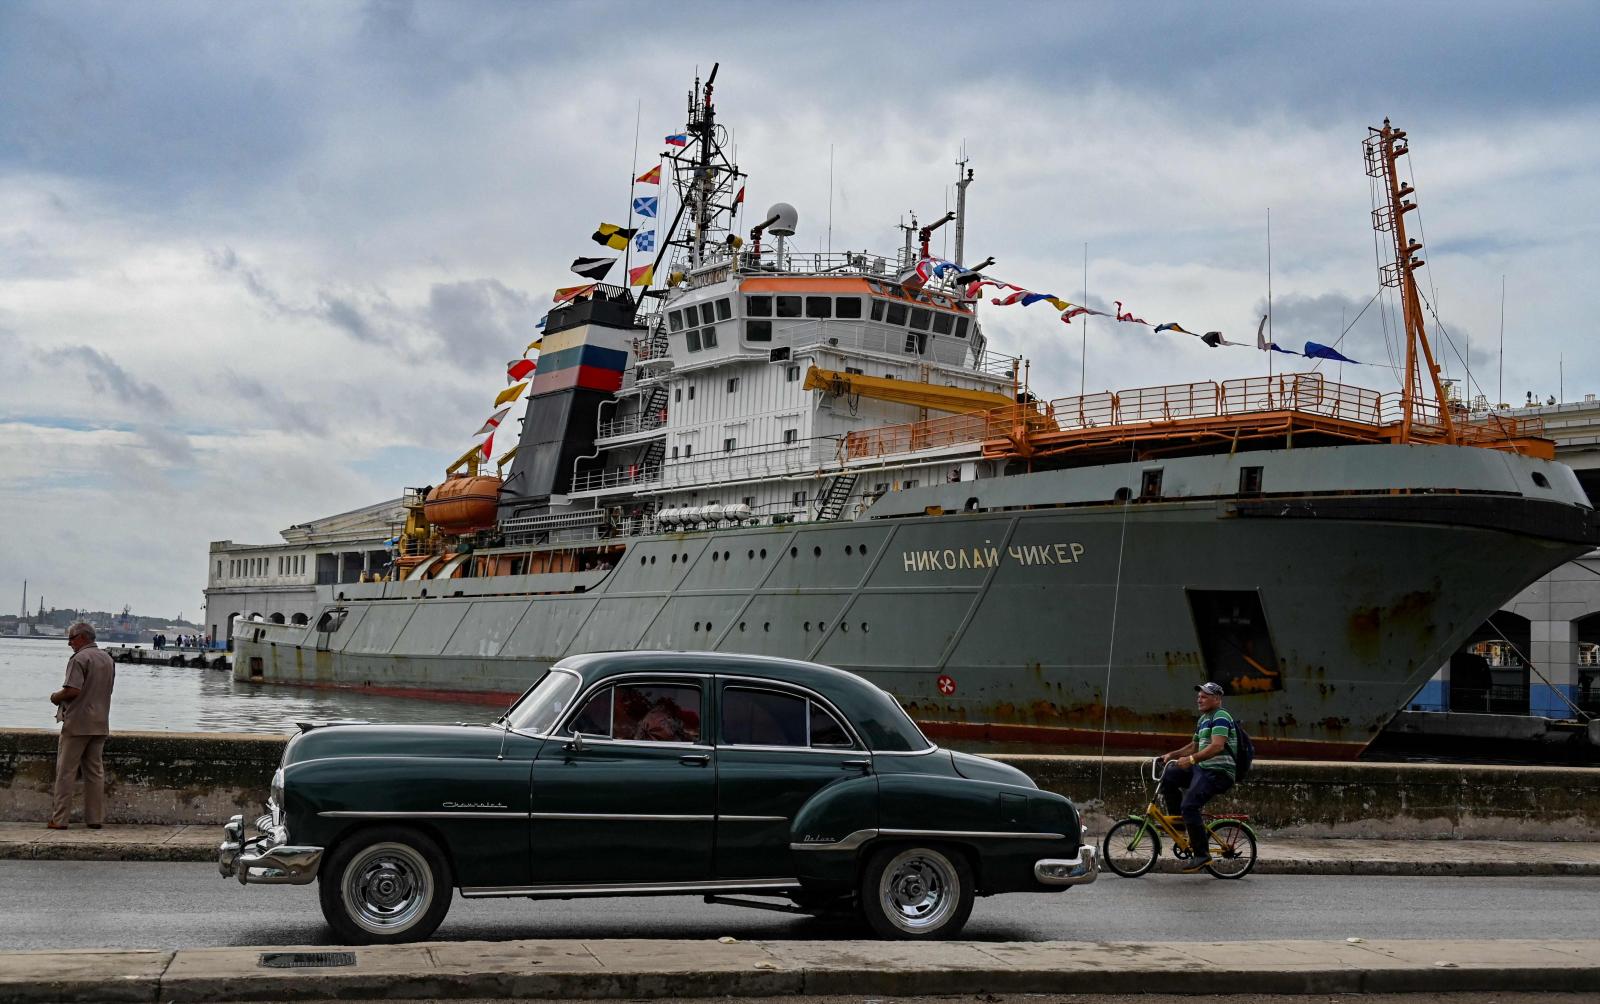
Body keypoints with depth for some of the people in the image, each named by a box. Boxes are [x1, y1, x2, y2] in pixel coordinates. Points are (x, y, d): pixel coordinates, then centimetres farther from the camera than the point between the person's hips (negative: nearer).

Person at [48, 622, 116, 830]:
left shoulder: (79, 658, -12)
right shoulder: (108, 659, 13)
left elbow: (72, 690, -22)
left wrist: (56, 697, -2)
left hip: (77, 724, -7)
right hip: (100, 724, 7)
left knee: (66, 771, -1)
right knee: (95, 770, 9)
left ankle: (60, 819, 0)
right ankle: (95, 818, 9)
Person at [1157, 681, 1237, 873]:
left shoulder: (1220, 717, -12)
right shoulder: (1203, 719, 20)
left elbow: (1217, 746, -26)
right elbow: (1194, 746, 28)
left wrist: (1191, 759, -33)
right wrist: (1172, 755, 13)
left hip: (1218, 772, -10)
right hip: (1202, 769, 10)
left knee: (1189, 805, -22)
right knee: (1168, 776, -1)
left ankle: (1202, 855, -15)